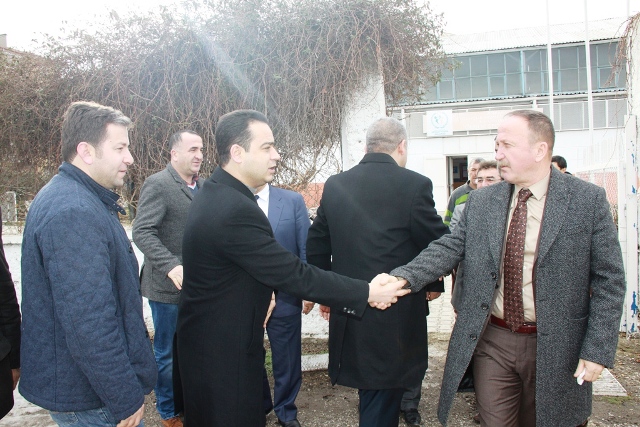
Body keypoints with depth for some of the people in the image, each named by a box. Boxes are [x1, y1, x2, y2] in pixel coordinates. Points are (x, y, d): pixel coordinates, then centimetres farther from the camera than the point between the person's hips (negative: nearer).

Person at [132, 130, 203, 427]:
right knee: (168, 353, 9)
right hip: (169, 286, -6)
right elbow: (142, 232, -20)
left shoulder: (200, 186, 10)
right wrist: (171, 266, -31)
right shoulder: (158, 184, -12)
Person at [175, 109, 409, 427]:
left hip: (207, 338, 10)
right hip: (223, 350, -10)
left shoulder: (215, 192, 2)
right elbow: (293, 274, -27)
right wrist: (366, 293, -20)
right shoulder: (236, 210, -29)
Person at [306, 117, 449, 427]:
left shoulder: (334, 185, 3)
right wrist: (435, 282, 15)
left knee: (373, 396, 22)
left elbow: (316, 246, 9)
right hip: (396, 316, -4)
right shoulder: (415, 185, -11)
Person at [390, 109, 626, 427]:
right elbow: (448, 248, -5)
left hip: (554, 349, -1)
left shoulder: (588, 201, -6)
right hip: (492, 341, 2)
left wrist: (597, 350, -9)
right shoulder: (480, 203, 2)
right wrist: (402, 279, -22)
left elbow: (609, 280, -5)